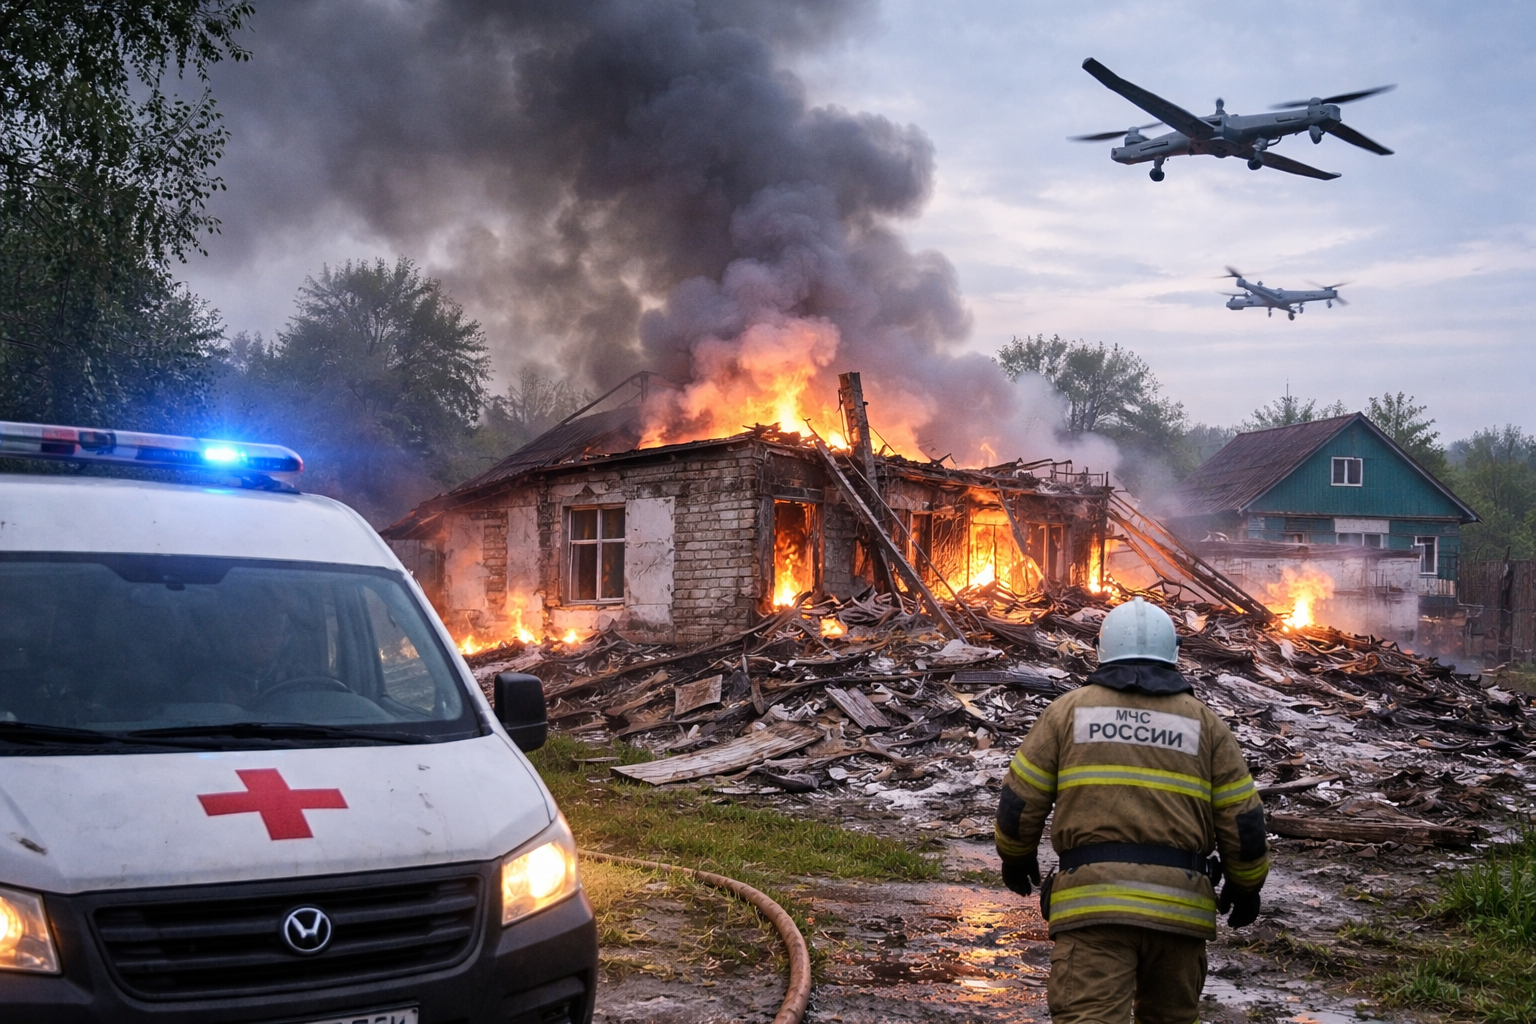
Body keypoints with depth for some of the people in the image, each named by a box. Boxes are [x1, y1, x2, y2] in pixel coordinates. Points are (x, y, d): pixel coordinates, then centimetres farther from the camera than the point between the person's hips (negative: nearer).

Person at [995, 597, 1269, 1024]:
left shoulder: (1068, 710, 8)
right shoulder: (1205, 724, 11)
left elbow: (1019, 803, 8)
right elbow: (1242, 823, 10)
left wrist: (1016, 856, 27)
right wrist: (1246, 886, 27)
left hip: (1092, 897, -2)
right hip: (1178, 903, 2)